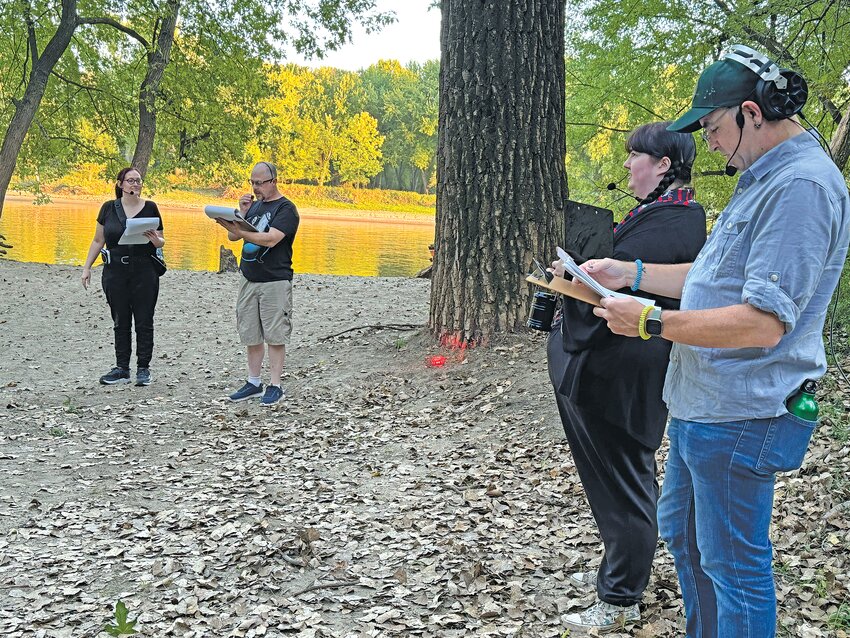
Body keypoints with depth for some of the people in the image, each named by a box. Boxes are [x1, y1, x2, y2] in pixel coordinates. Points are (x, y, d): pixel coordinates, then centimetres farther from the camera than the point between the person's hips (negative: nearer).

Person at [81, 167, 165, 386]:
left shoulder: (150, 207, 2)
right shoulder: (109, 208, 6)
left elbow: (161, 242, 5)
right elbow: (98, 241, 11)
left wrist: (155, 239, -17)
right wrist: (87, 267, 7)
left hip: (144, 271, -1)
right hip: (115, 271, 2)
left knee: (144, 322, 0)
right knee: (120, 322, 7)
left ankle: (143, 369, 8)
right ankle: (122, 369, 14)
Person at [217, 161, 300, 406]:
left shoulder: (286, 209, -8)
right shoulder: (254, 205, 14)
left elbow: (271, 239, -22)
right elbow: (233, 236, 10)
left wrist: (239, 230, -31)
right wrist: (242, 213, -4)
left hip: (274, 281, -6)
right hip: (248, 278, 7)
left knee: (274, 335, -2)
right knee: (251, 335, 9)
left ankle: (275, 386, 4)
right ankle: (253, 383, 18)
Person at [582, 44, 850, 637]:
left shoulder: (802, 186, -22)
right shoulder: (767, 179, 13)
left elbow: (762, 321, -28)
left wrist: (652, 322, -21)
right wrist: (631, 273, 16)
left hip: (738, 418, -11)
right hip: (702, 406, 11)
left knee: (733, 567, 2)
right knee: (680, 529, 24)